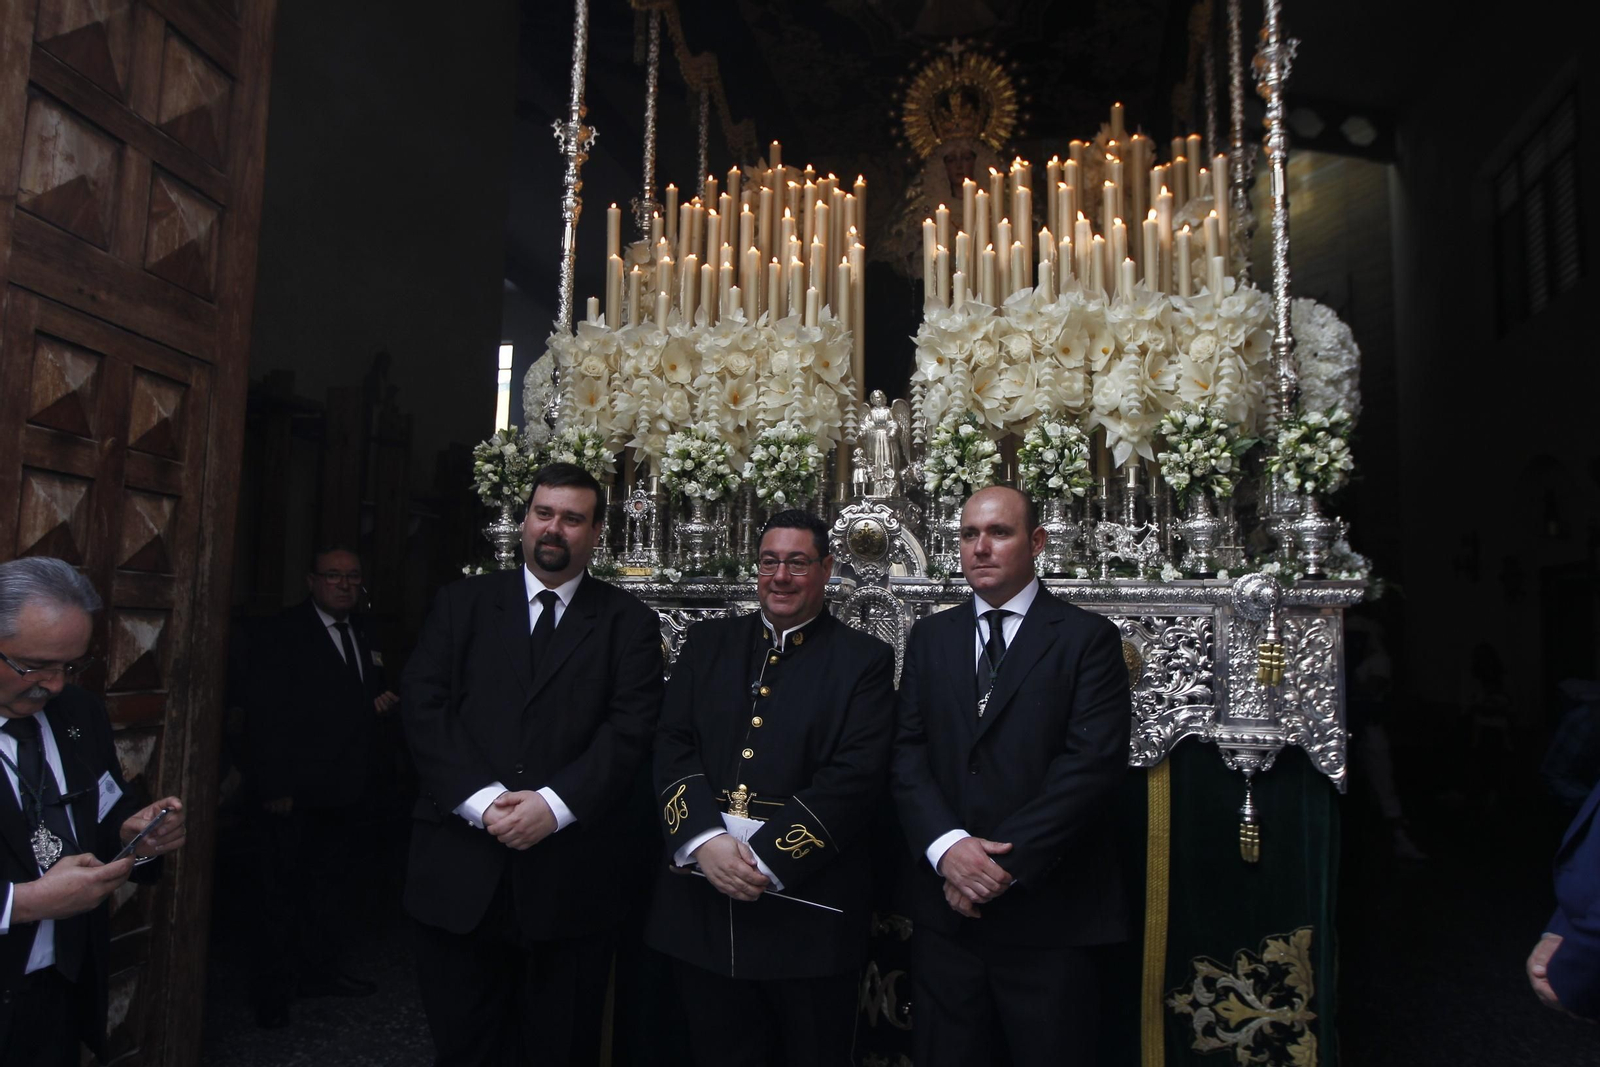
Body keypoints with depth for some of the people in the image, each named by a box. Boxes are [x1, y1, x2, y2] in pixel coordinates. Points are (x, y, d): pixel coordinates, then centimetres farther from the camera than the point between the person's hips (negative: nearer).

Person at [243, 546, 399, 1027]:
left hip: (345, 789, 6)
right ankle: (272, 991, 21)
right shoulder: (283, 632, -10)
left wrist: (381, 700, -2)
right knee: (283, 891, 6)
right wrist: (275, 786, -17)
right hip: (294, 793, -6)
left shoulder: (363, 632, 10)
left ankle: (323, 969, 31)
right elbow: (263, 714, -13)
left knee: (332, 883, 17)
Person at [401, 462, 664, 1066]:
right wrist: (481, 801, -13)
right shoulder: (461, 604, 9)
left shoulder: (629, 624, 5)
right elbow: (423, 707, -1)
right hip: (460, 873, 1)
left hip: (571, 878, -1)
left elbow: (630, 730, -5)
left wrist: (555, 804, -17)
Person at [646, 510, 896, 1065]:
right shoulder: (708, 642, 10)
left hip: (809, 911, -2)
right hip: (701, 905, 3)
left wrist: (768, 859, -17)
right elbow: (673, 746, 2)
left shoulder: (866, 660, 0)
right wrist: (706, 840, -13)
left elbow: (855, 778, -10)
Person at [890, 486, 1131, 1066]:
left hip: (1049, 910, -3)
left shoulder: (1088, 637, -3)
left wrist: (1005, 861, -16)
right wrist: (946, 846, -14)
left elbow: (1094, 761, -12)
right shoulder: (930, 637, 9)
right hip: (944, 907, 3)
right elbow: (906, 753, 3)